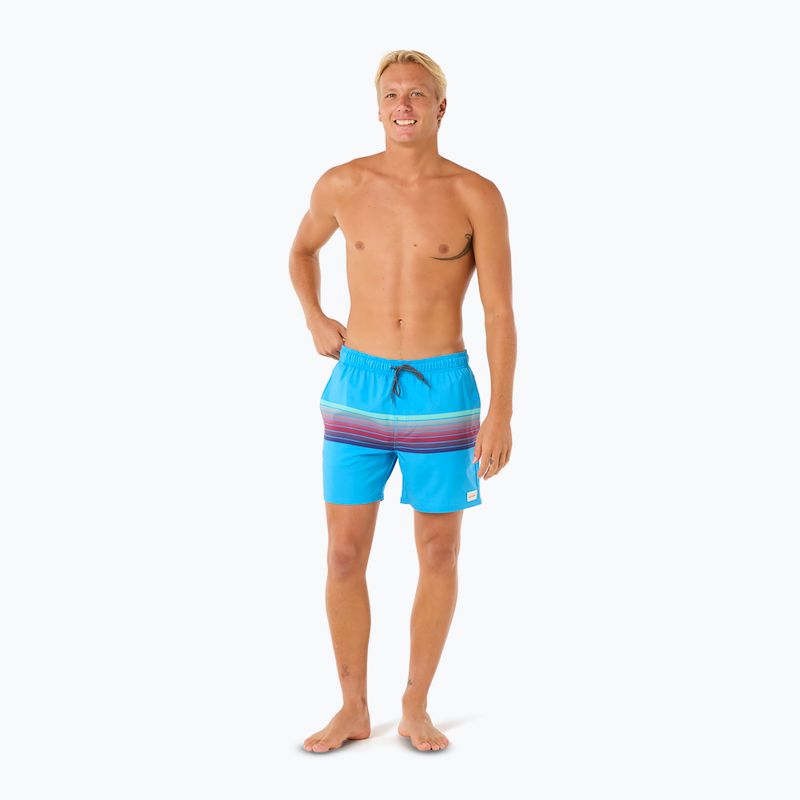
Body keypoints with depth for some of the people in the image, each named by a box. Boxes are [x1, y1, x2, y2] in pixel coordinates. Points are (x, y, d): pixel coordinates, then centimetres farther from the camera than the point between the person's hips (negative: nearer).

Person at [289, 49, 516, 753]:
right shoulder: (342, 185, 1)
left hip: (441, 392, -2)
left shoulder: (476, 196, -6)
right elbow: (303, 249, 23)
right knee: (345, 555, 3)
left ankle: (416, 710, 23)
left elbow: (500, 310, -6)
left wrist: (502, 413, -12)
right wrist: (314, 321, 9)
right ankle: (353, 711, 19)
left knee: (439, 555, 7)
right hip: (358, 388, 2)